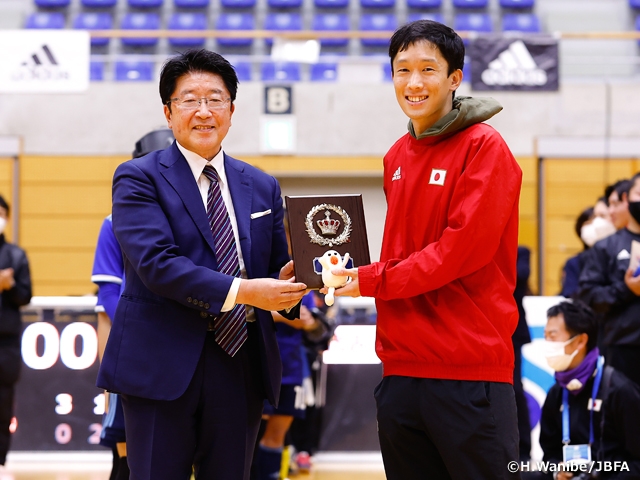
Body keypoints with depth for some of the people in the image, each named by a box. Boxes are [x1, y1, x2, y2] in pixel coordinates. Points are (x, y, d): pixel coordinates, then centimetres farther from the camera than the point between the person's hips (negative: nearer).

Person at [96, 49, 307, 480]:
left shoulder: (262, 187, 14)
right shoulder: (138, 179, -2)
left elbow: (277, 269, 13)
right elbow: (157, 264, -16)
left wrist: (287, 284, -12)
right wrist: (241, 291, -25)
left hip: (241, 365, 5)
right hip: (164, 365, -4)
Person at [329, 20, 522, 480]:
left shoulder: (485, 147, -8)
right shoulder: (397, 157, 14)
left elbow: (465, 247, -15)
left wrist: (372, 280, -11)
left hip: (470, 370, -7)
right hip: (402, 367, 7)